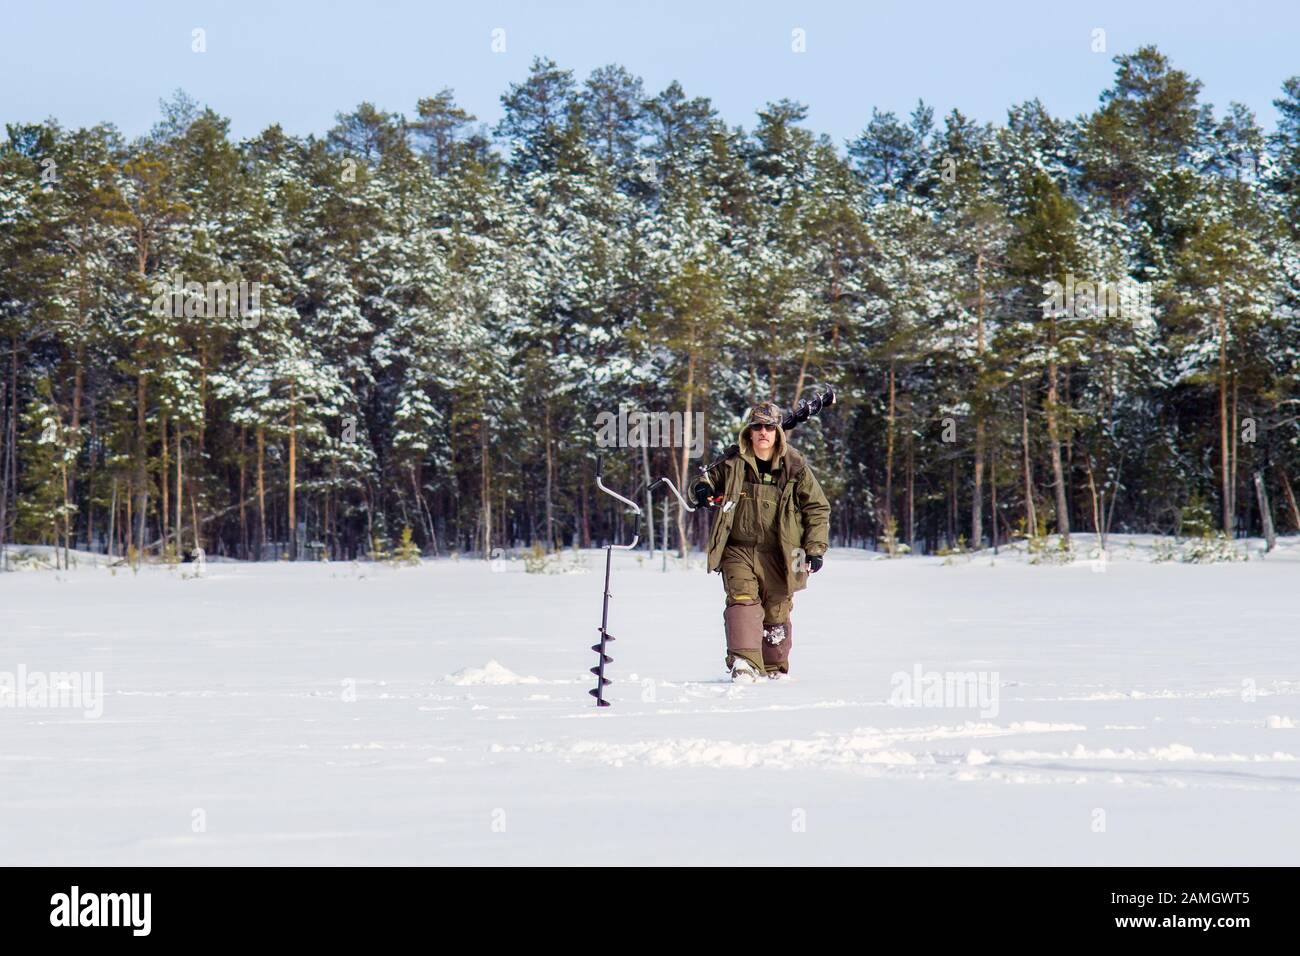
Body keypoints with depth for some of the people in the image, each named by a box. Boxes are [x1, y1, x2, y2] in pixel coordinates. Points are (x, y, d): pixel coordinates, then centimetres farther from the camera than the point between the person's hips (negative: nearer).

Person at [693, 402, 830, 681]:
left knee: (776, 613, 7)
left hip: (777, 554, 0)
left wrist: (816, 548, -2)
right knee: (742, 600, -18)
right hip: (738, 550, 0)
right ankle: (744, 662, -26)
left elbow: (818, 509, 4)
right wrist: (704, 489, -2)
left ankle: (775, 667, 25)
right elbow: (711, 478, 23)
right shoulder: (734, 464, 3)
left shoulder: (795, 468, -2)